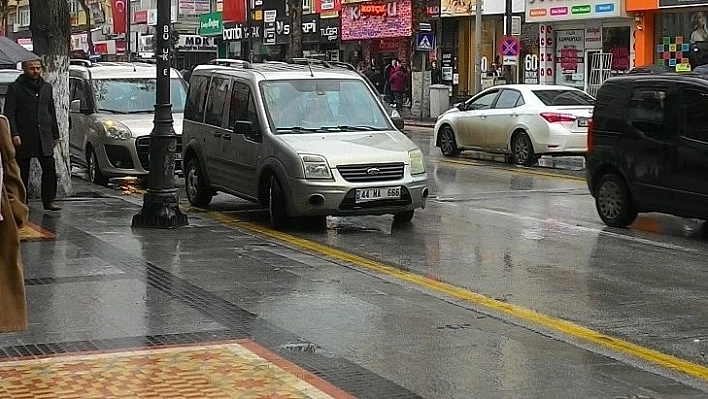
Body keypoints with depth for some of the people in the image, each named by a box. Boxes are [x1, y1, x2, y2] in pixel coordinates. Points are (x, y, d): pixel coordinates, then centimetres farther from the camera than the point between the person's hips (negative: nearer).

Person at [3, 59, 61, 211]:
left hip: (44, 136, 3)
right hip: (24, 138, -3)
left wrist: (55, 135, 17)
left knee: (50, 168, -5)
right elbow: (9, 113, -6)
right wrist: (14, 134, -16)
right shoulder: (15, 88, -1)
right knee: (22, 172, 4)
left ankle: (49, 200, 2)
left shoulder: (47, 87, 14)